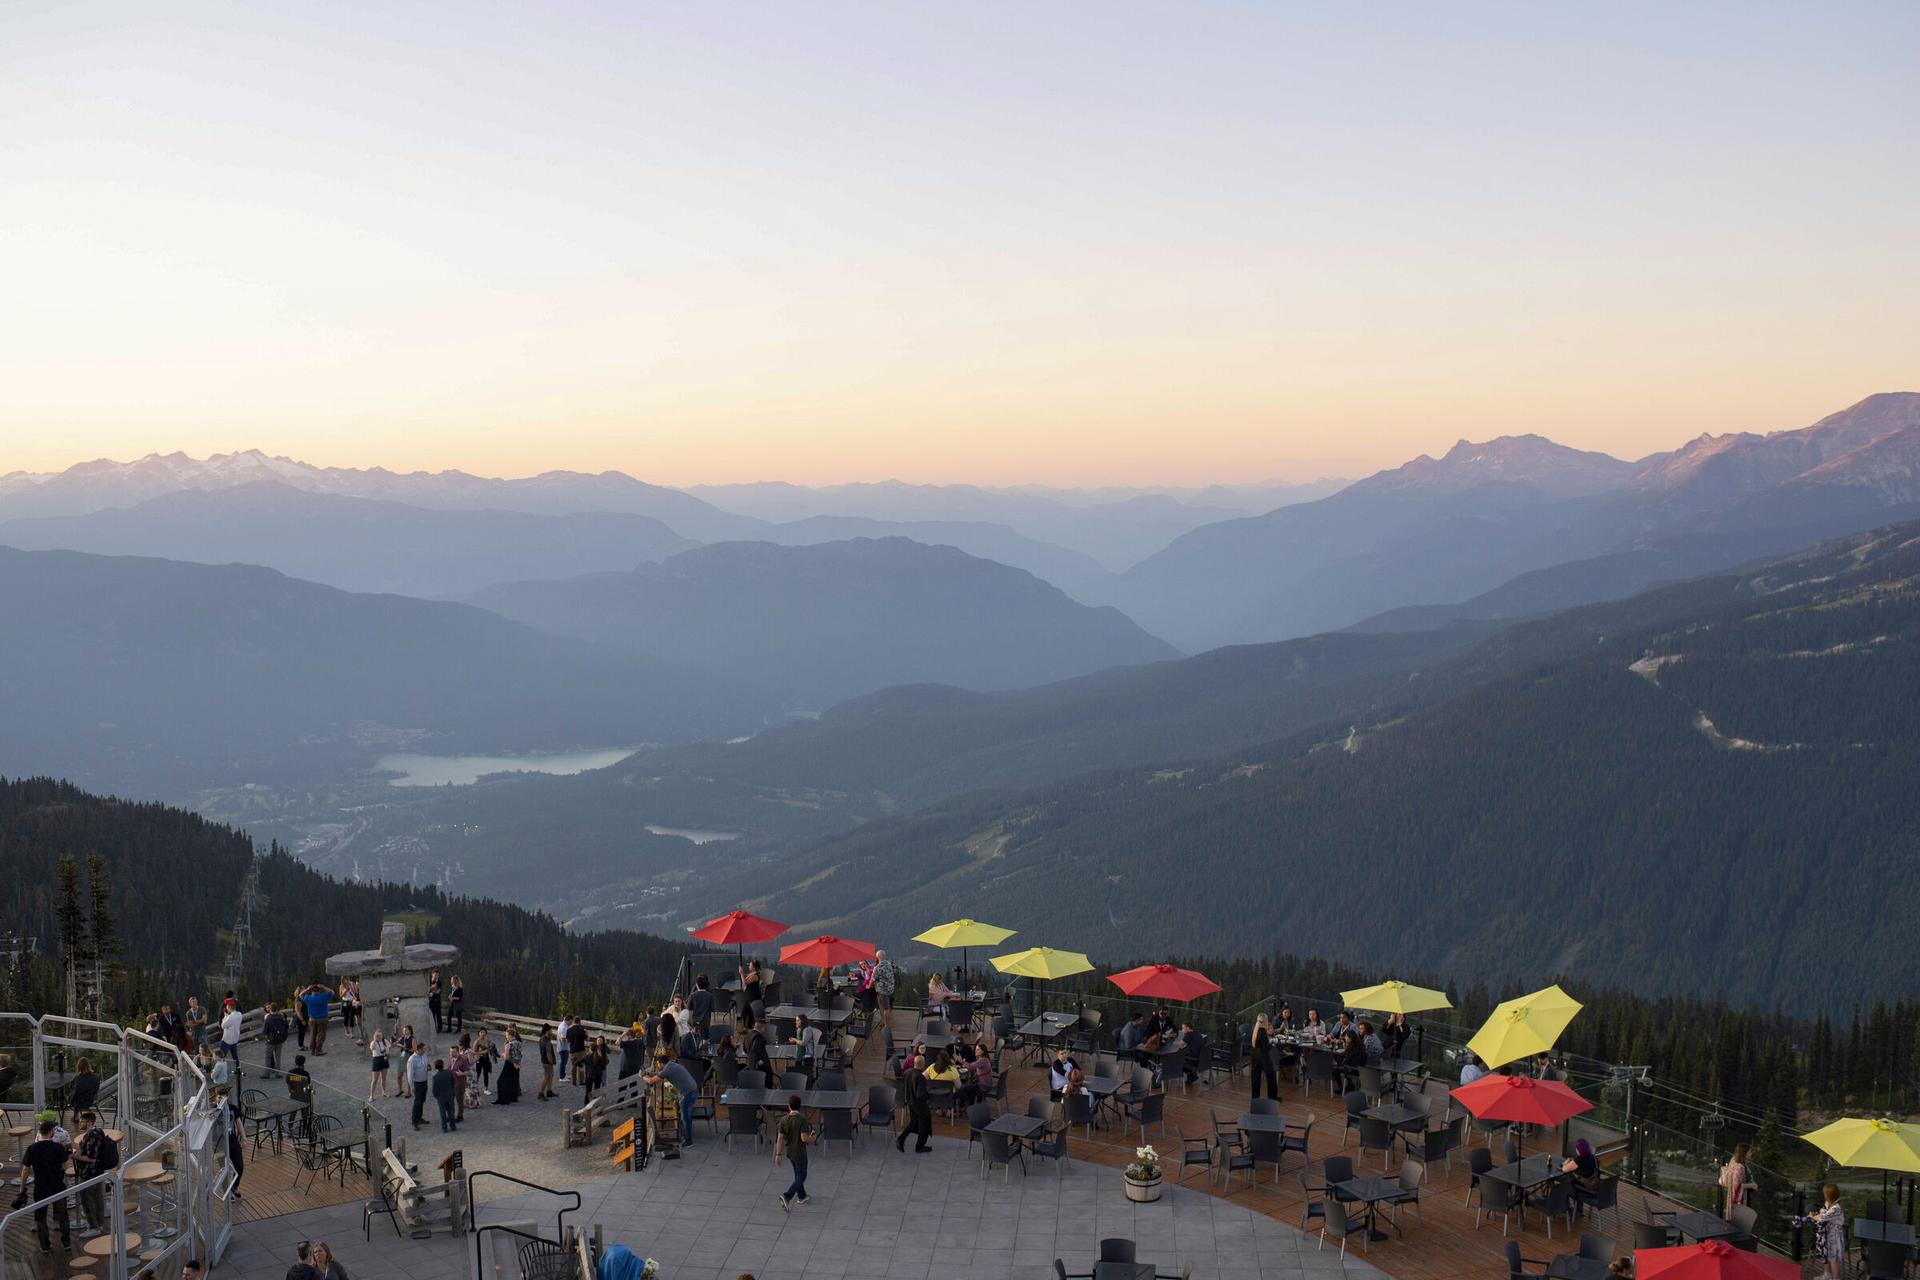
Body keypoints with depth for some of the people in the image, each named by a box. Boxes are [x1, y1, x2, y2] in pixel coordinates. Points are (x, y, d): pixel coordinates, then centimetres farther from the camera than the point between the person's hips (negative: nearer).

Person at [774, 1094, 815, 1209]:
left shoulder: (784, 1120, -7)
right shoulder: (802, 1119, -22)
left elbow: (780, 1138, -5)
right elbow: (804, 1138, -25)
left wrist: (778, 1154, 2)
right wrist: (811, 1139, -2)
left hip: (789, 1152, 6)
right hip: (800, 1153, -6)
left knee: (798, 1174, 24)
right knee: (801, 1177, 4)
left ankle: (801, 1197, 35)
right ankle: (786, 1196, -13)